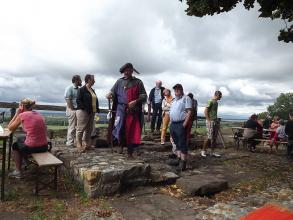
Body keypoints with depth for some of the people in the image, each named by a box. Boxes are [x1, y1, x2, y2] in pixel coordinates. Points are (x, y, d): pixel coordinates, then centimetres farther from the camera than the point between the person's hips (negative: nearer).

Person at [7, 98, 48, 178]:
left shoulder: (22, 115, -4)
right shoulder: (39, 115, 11)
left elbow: (10, 128, 9)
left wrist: (17, 113, 11)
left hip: (31, 147, -6)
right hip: (44, 147, 6)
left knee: (15, 145, 28)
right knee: (20, 139, 34)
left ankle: (18, 171, 28)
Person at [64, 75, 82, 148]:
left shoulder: (78, 89, 15)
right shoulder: (69, 88, -7)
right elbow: (68, 100, -13)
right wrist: (72, 109, -15)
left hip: (78, 110, 8)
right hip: (72, 110, -8)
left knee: (77, 127, 11)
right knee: (72, 127, -4)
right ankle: (70, 143, 3)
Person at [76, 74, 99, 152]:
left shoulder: (92, 90, 19)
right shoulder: (81, 89, -5)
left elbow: (95, 100, 22)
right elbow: (78, 100, -12)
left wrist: (97, 108, 7)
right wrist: (85, 108, -19)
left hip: (92, 112, 8)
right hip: (83, 112, -8)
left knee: (89, 129, 10)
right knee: (81, 128, -5)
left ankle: (87, 144, 18)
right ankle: (79, 145, -1)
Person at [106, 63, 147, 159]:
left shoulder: (138, 82, 6)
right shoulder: (120, 81, 11)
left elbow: (144, 96, 2)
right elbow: (113, 91, 9)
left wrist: (135, 101, -15)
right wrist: (110, 94, -15)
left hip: (133, 110, 0)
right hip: (121, 109, 1)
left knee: (132, 132, 3)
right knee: (120, 129, -7)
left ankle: (130, 152, 18)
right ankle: (121, 145, 24)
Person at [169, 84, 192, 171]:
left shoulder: (186, 98, -5)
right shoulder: (175, 100, 20)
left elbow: (189, 112, -14)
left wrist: (184, 124, -20)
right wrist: (171, 123, 14)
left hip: (181, 124, -8)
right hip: (173, 124, 8)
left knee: (182, 144, -5)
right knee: (177, 143, 14)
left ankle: (183, 162, -3)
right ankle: (178, 158, 24)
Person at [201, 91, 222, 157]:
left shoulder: (216, 102, 16)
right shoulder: (211, 101, -10)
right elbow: (205, 111, -15)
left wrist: (217, 120, 12)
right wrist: (209, 120, -17)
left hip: (215, 122, 9)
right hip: (211, 122, -9)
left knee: (214, 138, 9)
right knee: (209, 137, -6)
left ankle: (213, 152, 16)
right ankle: (203, 151, 7)